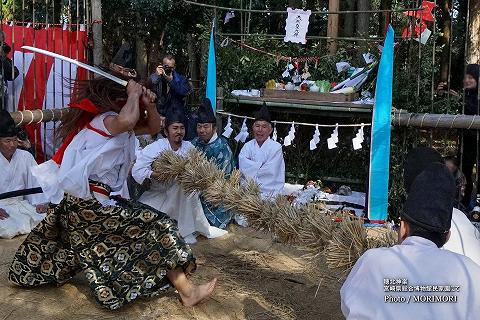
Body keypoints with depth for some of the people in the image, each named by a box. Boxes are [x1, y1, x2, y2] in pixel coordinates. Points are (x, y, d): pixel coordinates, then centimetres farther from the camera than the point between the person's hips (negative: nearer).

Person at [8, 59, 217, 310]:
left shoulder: (111, 122, 13)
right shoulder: (104, 120, -17)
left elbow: (153, 127, 17)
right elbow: (126, 121, -43)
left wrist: (149, 104, -3)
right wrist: (134, 95, -24)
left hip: (80, 202, 10)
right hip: (89, 203, -10)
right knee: (158, 228, -11)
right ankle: (187, 292, -10)